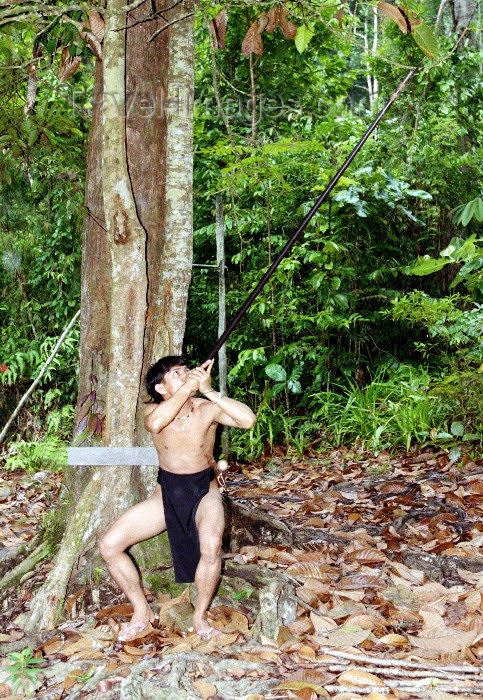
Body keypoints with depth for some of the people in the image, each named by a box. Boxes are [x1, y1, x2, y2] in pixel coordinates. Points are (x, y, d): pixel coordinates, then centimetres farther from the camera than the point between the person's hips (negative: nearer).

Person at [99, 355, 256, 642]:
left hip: (204, 490, -3)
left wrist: (209, 390, -32)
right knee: (109, 546, -11)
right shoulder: (154, 411, -9)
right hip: (167, 492, 3)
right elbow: (155, 423, -37)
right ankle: (143, 612, 7)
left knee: (211, 547, -35)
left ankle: (200, 615, -10)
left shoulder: (207, 408, -13)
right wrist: (189, 387, -35)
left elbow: (249, 419, -31)